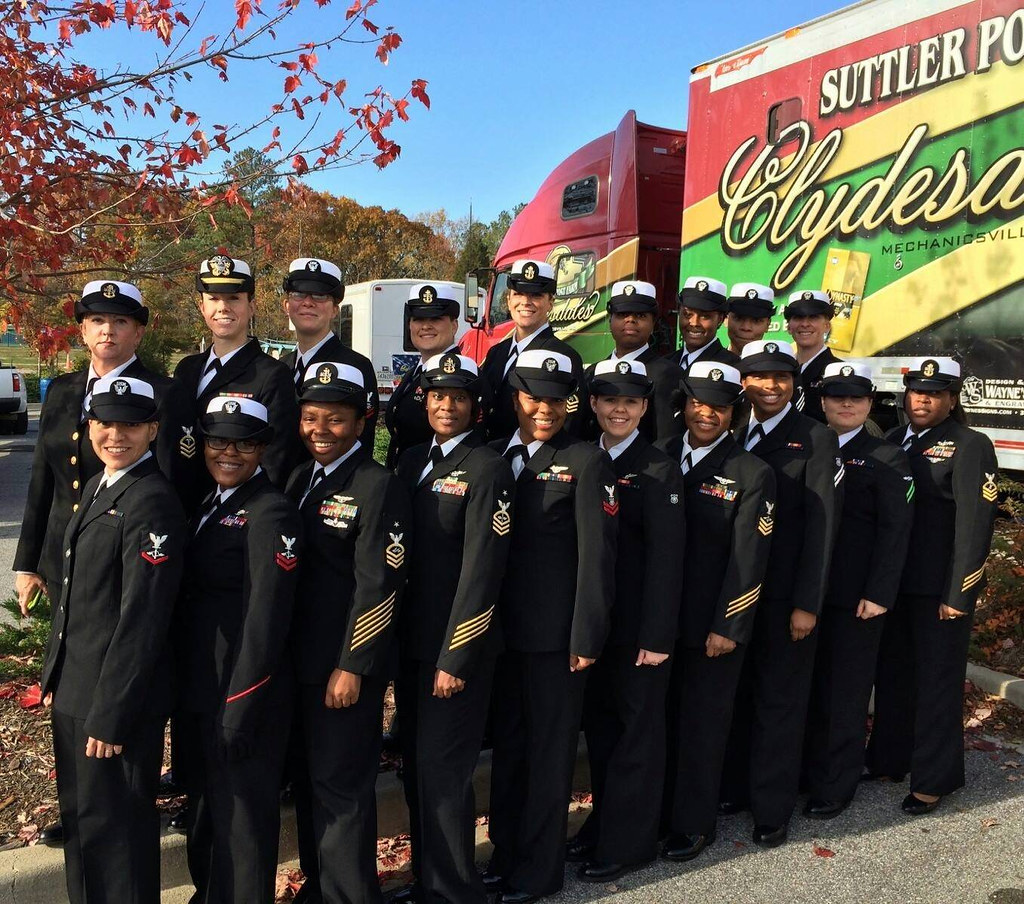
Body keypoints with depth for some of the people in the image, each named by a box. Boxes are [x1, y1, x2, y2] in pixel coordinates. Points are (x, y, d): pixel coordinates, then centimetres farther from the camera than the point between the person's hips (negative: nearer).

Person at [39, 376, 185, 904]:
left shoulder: (152, 503, -21)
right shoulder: (97, 486, 10)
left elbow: (143, 618, -23)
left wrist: (110, 715, -20)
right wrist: (57, 676, 15)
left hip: (117, 700, -9)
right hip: (74, 691, 9)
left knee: (114, 823, 7)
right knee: (79, 816, 24)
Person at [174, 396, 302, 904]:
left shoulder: (271, 512, -17)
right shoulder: (210, 504, 10)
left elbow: (265, 624, -21)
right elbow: (193, 595, 11)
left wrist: (239, 712, -20)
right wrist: (183, 692, 9)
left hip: (241, 696, -9)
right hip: (196, 691, 9)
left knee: (241, 815, 8)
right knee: (203, 807, 24)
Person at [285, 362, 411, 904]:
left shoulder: (379, 487, -14)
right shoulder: (300, 479, 10)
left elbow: (378, 587, -18)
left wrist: (352, 667, -18)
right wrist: (285, 652, 11)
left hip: (346, 666, -8)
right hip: (301, 658, 8)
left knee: (340, 787, 3)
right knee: (310, 779, 19)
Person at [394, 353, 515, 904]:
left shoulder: (488, 469, -11)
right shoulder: (411, 461, 11)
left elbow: (482, 569, -16)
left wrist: (455, 658, -18)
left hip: (457, 646, -7)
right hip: (411, 641, 7)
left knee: (442, 771, 0)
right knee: (416, 769, 16)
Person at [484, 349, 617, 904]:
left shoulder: (586, 462, -7)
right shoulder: (492, 455, 7)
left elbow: (596, 556, -11)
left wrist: (586, 637, -14)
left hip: (554, 632, -5)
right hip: (499, 628, 5)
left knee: (549, 749, 9)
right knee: (506, 744, 17)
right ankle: (505, 850, 34)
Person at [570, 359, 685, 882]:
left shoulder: (658, 470, -10)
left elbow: (666, 557, -14)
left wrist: (657, 636, -17)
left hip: (636, 622, -5)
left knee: (637, 727, 7)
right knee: (599, 722, 16)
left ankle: (627, 841, 20)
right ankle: (603, 822, 32)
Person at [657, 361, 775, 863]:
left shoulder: (752, 474, -8)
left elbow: (748, 559, -11)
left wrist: (729, 627, -13)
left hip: (713, 624, -3)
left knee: (703, 723, 10)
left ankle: (694, 823, 28)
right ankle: (656, 812, 33)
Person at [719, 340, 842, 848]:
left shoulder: (816, 440, -5)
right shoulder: (731, 436, 7)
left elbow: (821, 527, -8)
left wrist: (807, 604, -12)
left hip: (785, 596, -3)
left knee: (779, 701, 7)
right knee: (735, 694, 12)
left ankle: (772, 809, 21)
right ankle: (734, 787, 29)